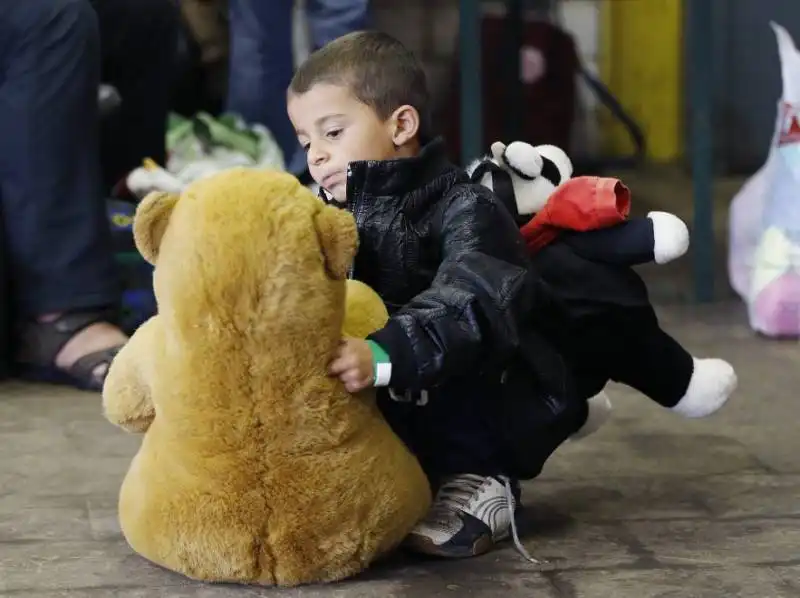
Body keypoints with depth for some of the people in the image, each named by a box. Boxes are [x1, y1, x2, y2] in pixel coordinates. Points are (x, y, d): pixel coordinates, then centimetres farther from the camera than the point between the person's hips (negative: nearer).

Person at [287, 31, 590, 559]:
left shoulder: (466, 212, -11)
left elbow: (466, 307, -31)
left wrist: (383, 356, -46)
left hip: (473, 431, -5)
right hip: (378, 425, 6)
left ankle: (479, 483, -17)